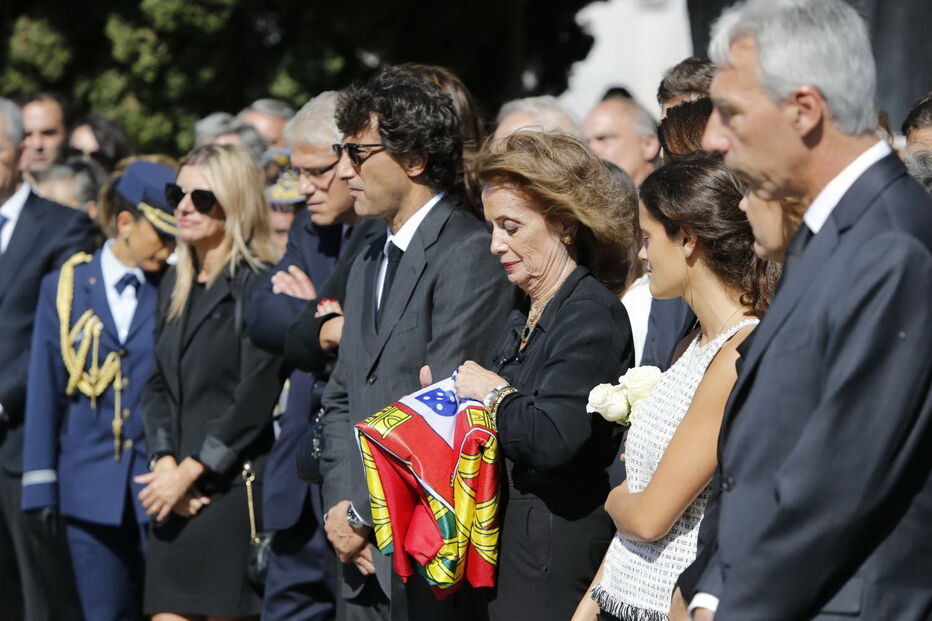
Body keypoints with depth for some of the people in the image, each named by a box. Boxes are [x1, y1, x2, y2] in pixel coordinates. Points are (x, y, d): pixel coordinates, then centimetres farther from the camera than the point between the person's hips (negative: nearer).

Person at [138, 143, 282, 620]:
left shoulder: (258, 283, -7)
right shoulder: (174, 285, 17)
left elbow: (257, 397, -14)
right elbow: (157, 386, 14)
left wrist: (189, 472, -12)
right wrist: (164, 461, -3)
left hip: (235, 487, -7)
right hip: (176, 494, 7)